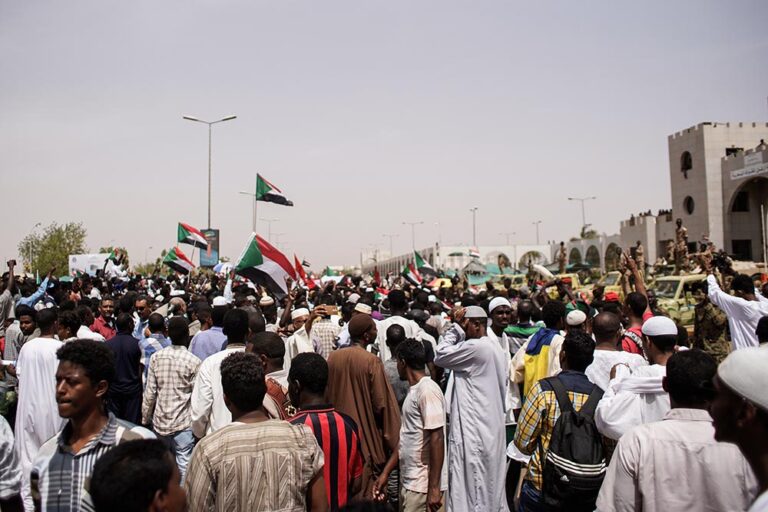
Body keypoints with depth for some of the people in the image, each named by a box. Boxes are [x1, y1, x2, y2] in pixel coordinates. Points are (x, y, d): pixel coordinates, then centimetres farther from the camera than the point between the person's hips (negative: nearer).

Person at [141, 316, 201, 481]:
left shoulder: (156, 357, -3)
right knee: (184, 464, 3)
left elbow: (150, 392, -1)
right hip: (183, 422, -4)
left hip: (159, 420, 4)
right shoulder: (193, 361, -13)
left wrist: (145, 418, 10)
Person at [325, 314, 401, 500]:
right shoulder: (372, 361, -17)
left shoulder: (333, 357, -3)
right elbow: (381, 403, -15)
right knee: (366, 489, 8)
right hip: (366, 434, -5)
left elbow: (326, 395, 6)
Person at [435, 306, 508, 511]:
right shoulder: (495, 348, 12)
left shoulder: (476, 347, -17)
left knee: (471, 488, -2)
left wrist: (456, 328, -7)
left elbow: (440, 357, -11)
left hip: (474, 428, -9)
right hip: (490, 426, 10)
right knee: (490, 485, 16)